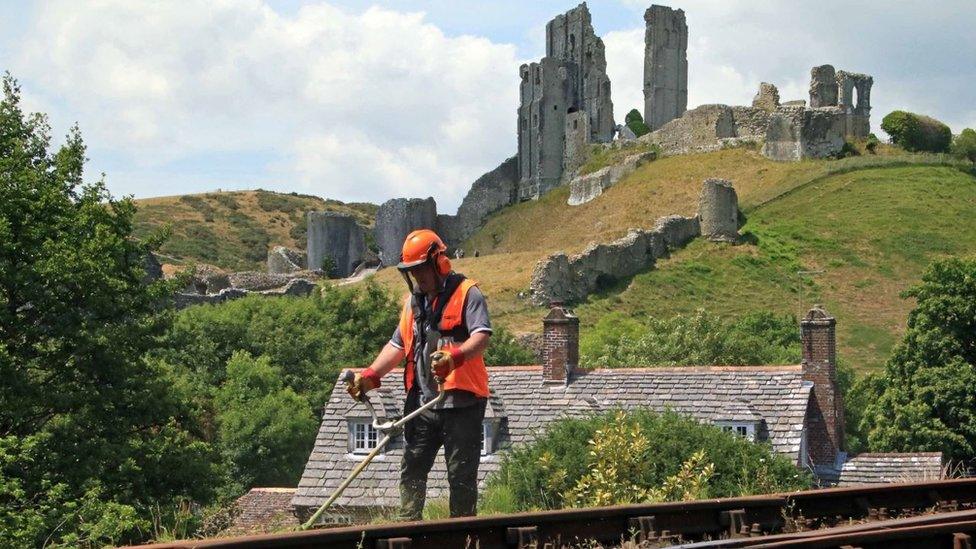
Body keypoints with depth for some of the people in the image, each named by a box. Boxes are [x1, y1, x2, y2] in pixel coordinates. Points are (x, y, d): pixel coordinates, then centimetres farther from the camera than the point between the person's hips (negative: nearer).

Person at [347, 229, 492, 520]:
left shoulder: (467, 294, -6)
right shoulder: (414, 301, 18)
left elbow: (482, 336, -21)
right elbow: (398, 345, 22)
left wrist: (454, 356, -39)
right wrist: (370, 375, 8)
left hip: (461, 401, -7)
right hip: (422, 401, 7)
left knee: (461, 474, -1)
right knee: (411, 471, 8)